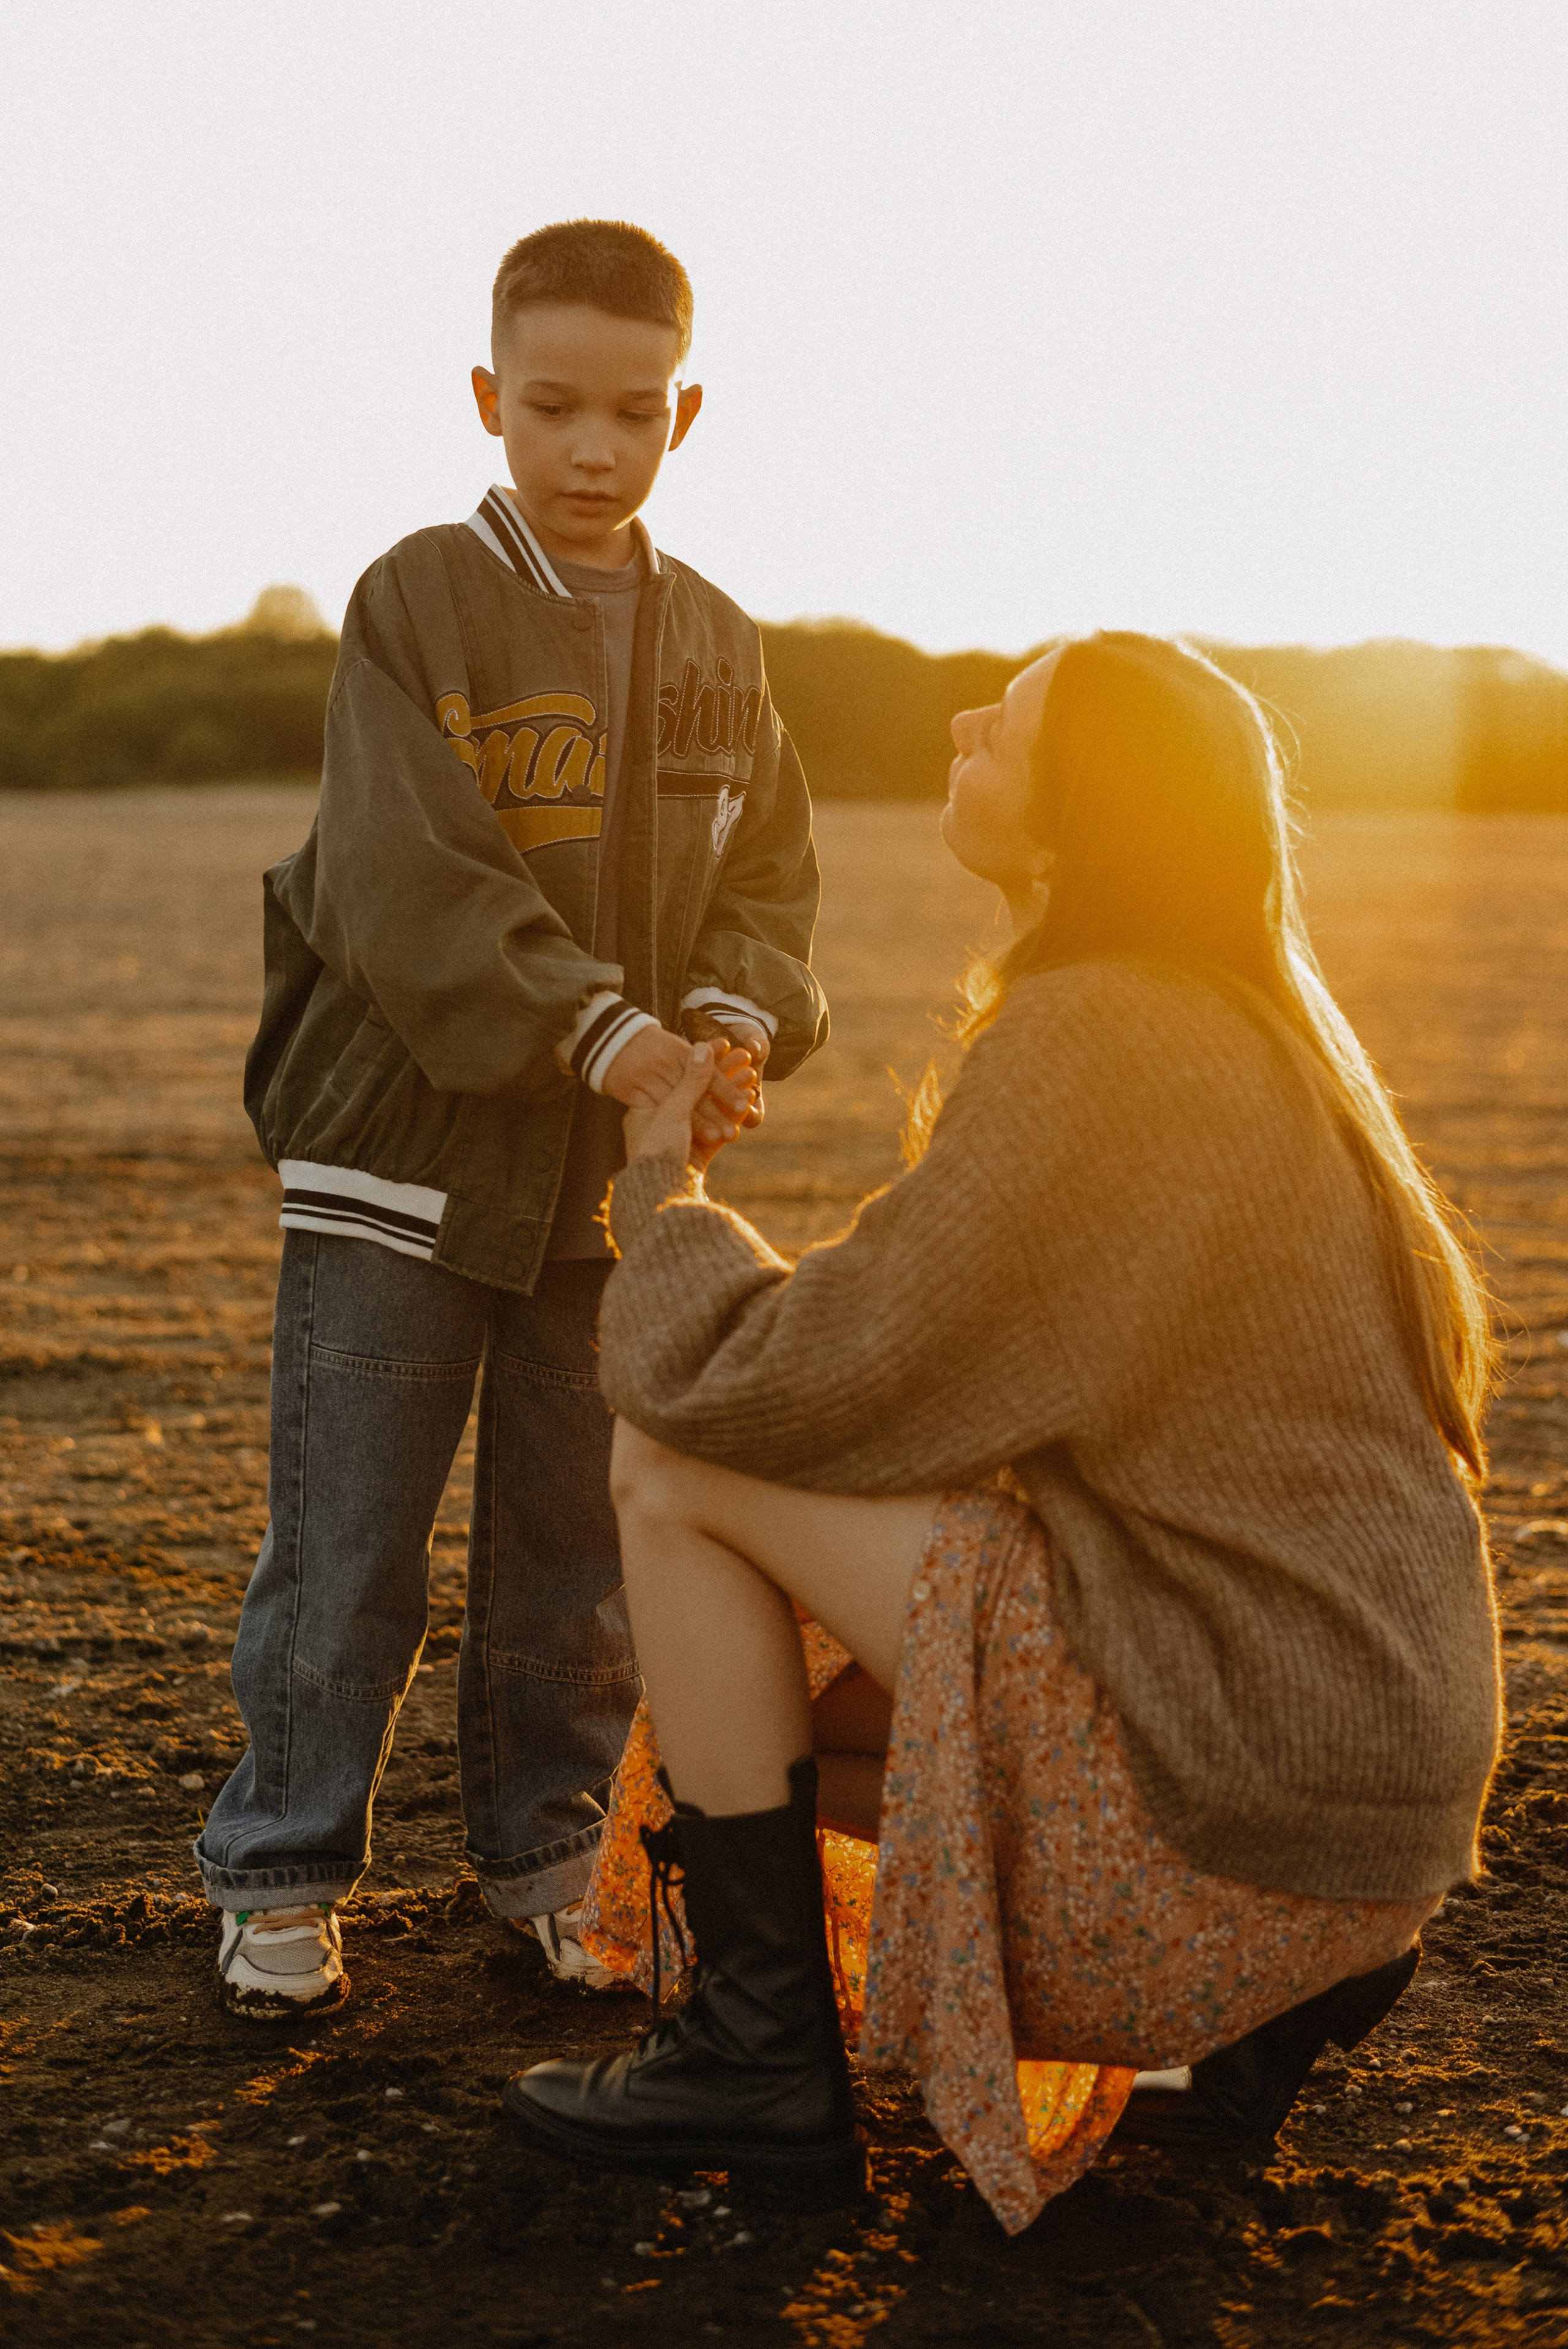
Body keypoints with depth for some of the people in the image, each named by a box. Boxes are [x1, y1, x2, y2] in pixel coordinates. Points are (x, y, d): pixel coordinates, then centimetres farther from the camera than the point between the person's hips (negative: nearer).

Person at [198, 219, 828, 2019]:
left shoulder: (718, 645, 7)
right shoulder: (417, 603, -9)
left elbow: (768, 874, 8)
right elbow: (408, 881, -19)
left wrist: (738, 1023, -13)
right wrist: (608, 1034, -27)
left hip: (614, 1181, 4)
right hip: (401, 1148, -4)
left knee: (577, 1560, 13)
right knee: (345, 1551, 3)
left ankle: (545, 1861, 29)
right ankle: (282, 1879, 18)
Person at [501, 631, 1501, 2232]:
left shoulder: (1090, 1046, -18)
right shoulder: (1242, 1026, 12)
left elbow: (780, 1388, -17)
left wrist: (660, 1194, 3)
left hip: (1250, 1766, -9)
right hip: (1367, 1722, 9)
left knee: (673, 1466, -8)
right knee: (771, 1725, 25)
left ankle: (762, 2056, 1)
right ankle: (1293, 1962, 16)